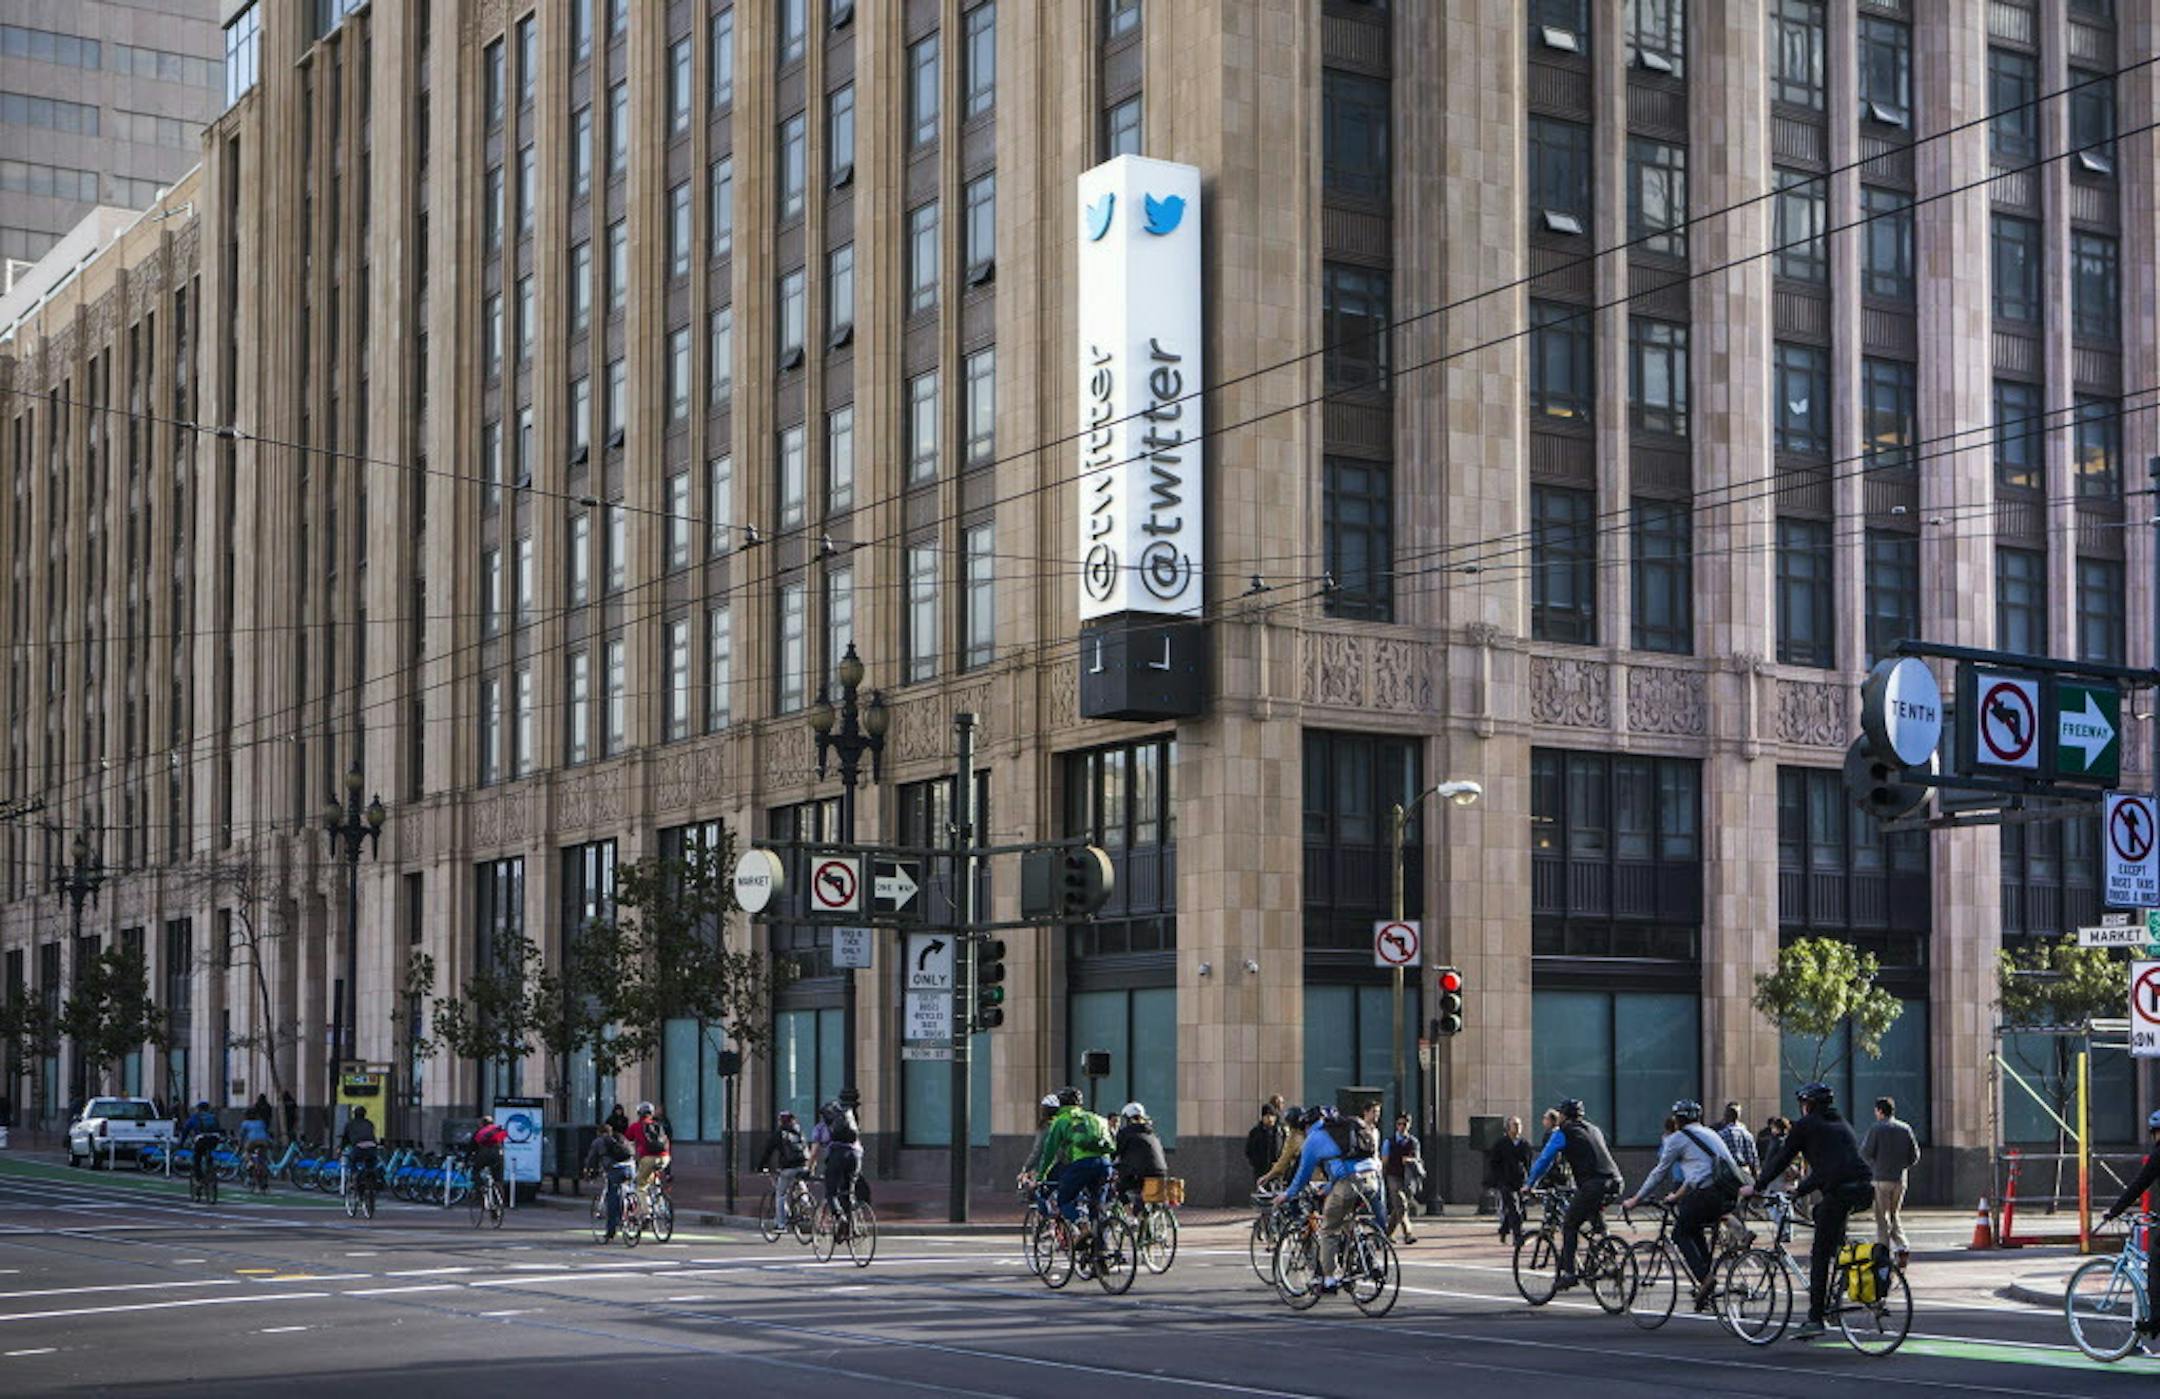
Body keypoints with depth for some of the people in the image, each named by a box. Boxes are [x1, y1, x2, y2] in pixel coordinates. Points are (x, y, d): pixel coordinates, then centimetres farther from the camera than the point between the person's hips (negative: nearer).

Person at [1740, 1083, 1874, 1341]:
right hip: (1865, 1188, 7)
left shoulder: (1805, 1125, 7)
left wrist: (1756, 1187, 21)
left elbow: (1781, 1159, 10)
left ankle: (1815, 1319, -9)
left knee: (1820, 1255, -3)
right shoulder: (1842, 1124, 28)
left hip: (1840, 1191, -7)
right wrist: (1801, 1188, 43)